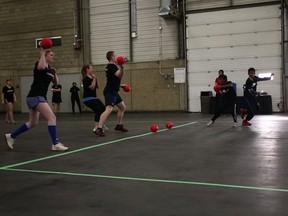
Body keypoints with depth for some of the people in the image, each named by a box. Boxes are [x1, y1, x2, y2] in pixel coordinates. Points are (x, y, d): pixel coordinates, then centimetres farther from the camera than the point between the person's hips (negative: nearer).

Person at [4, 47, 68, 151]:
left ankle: (11, 136, 28)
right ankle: (55, 144, -17)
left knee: (33, 123, 17)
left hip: (39, 97, 10)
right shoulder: (38, 64, -8)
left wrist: (55, 73, 2)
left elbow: (56, 82, 19)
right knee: (52, 117, -18)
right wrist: (42, 53, -22)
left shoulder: (49, 69, 15)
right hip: (35, 97, -10)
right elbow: (41, 67, -34)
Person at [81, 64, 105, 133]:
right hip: (88, 99, -10)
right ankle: (96, 128, -24)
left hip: (94, 98, 10)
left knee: (103, 109, 12)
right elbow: (92, 87, -24)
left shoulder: (92, 78, 13)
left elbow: (97, 86, 10)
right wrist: (94, 79, -18)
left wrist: (96, 78, 1)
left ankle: (99, 126, 21)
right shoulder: (86, 79, -14)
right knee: (98, 111, -21)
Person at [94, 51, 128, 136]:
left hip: (113, 91, 11)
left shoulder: (110, 66, 17)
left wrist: (120, 85, 28)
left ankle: (119, 125, 28)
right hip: (110, 92, -11)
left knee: (122, 107, 19)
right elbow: (120, 75, -25)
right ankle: (99, 129, -29)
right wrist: (121, 67, -32)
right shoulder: (112, 66, -14)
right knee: (109, 109, -24)